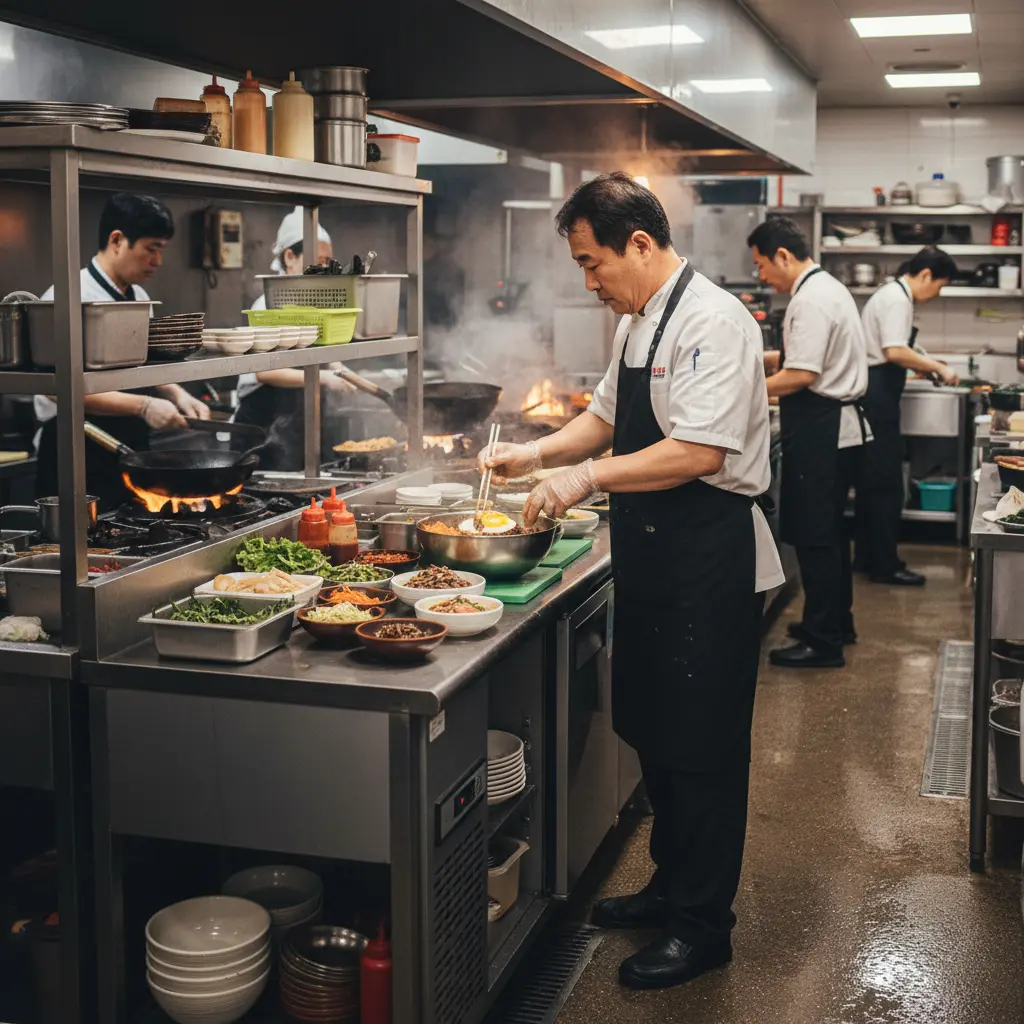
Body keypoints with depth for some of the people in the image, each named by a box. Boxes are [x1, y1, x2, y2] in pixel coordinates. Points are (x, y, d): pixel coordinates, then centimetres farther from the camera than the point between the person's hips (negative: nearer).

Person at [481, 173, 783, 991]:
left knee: (702, 750, 1)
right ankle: (672, 886, 35)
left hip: (710, 563, -9)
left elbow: (699, 452, -27)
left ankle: (702, 927, 16)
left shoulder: (711, 322, -18)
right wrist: (537, 453, 10)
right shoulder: (638, 322, 12)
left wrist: (588, 476, -24)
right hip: (653, 557, 9)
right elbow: (608, 417, 24)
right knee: (656, 735, 18)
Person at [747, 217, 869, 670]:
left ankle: (823, 641, 3)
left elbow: (801, 375, -24)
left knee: (814, 536, -4)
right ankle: (837, 622, 32)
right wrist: (761, 358, 17)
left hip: (821, 432, -11)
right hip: (838, 428, 11)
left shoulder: (811, 300, -18)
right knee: (827, 530, 19)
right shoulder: (827, 288, 15)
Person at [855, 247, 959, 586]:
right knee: (886, 481, -5)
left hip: (873, 393, 11)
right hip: (877, 394, -11)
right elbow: (895, 352, -25)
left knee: (872, 477, 15)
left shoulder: (892, 294, 18)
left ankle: (867, 556, 23)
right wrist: (938, 367, -16)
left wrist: (924, 366, 17)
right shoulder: (898, 298, -14)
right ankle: (885, 566, 1)